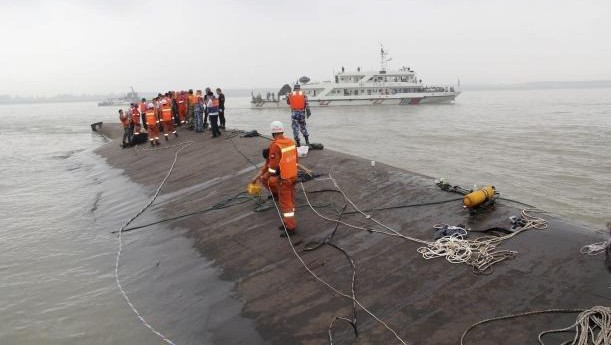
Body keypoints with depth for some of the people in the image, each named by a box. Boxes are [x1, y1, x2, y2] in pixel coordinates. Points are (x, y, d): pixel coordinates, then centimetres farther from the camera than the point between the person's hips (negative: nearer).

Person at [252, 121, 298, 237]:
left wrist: (265, 177, -7)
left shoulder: (275, 146, -20)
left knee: (286, 203, 2)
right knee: (290, 200, 17)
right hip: (293, 175, 8)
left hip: (284, 178, -8)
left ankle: (291, 227, 9)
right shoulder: (291, 142, 3)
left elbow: (273, 166, -19)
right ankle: (288, 222, 30)